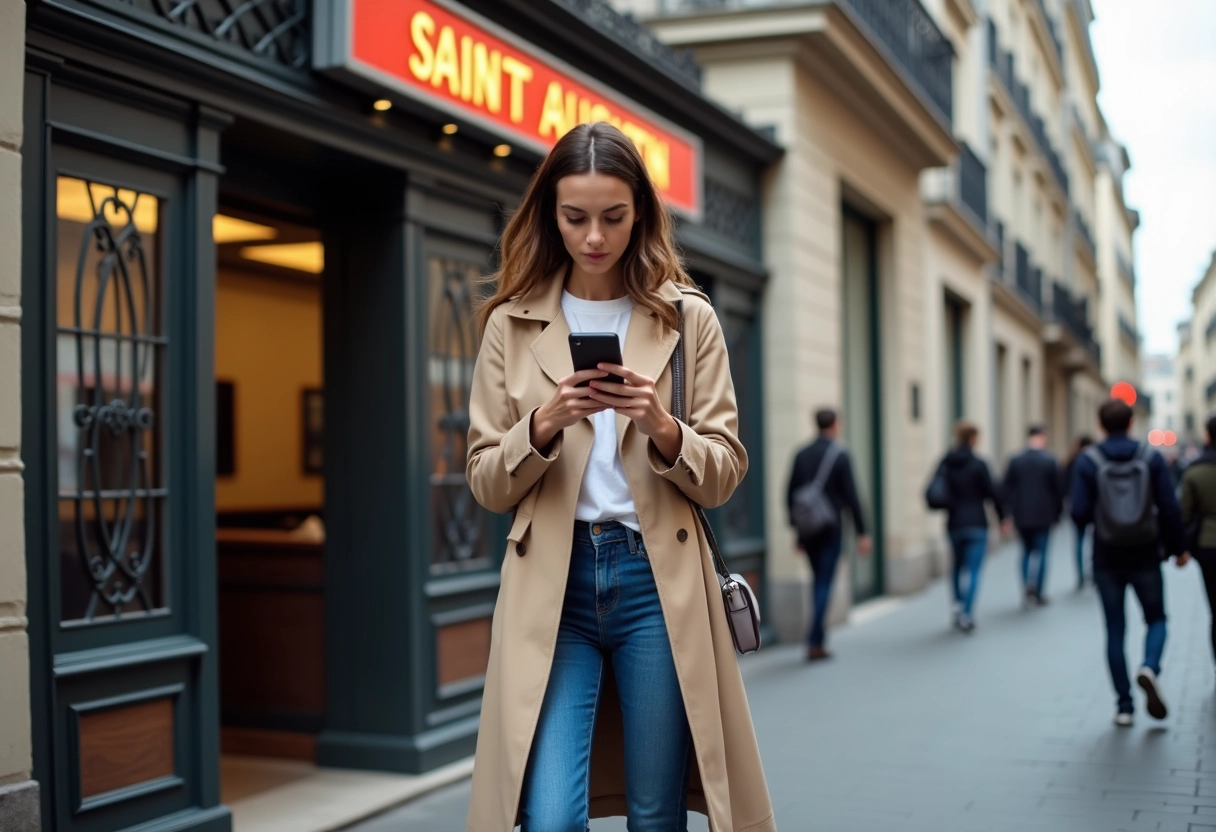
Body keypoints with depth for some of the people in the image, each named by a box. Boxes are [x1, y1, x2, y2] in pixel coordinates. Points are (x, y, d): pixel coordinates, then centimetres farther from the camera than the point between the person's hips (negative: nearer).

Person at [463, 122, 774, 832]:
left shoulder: (688, 318, 6)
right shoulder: (511, 325, 7)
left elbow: (725, 473, 5)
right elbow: (487, 485, 6)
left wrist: (662, 428, -15)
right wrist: (543, 426, -13)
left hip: (658, 580, 0)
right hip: (551, 586, 0)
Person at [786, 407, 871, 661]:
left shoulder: (801, 455, 7)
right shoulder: (840, 455, -8)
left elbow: (790, 495, 9)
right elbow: (851, 497, -11)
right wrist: (861, 533, -7)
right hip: (830, 528, -5)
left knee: (818, 580, 17)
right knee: (824, 583, -3)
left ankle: (818, 635, 18)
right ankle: (815, 642, -7)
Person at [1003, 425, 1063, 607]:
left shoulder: (1015, 461, -1)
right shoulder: (1050, 461, -7)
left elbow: (1008, 488, -1)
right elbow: (1057, 489, -4)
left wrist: (1012, 512, 6)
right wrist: (1057, 512, 7)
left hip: (1022, 515, 2)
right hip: (1044, 515, -2)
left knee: (1027, 551, 14)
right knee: (1041, 553, 3)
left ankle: (1027, 589, 4)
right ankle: (1037, 593, -2)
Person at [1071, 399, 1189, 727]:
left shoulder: (1088, 460, -5)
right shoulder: (1151, 457, -2)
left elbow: (1080, 512, -11)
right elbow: (1170, 507, -5)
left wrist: (1086, 527, 12)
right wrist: (1177, 547, 7)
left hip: (1107, 559, 0)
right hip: (1145, 556, 0)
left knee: (1115, 630, 9)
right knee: (1156, 619, 17)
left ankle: (1124, 704, 9)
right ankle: (1149, 667, -12)